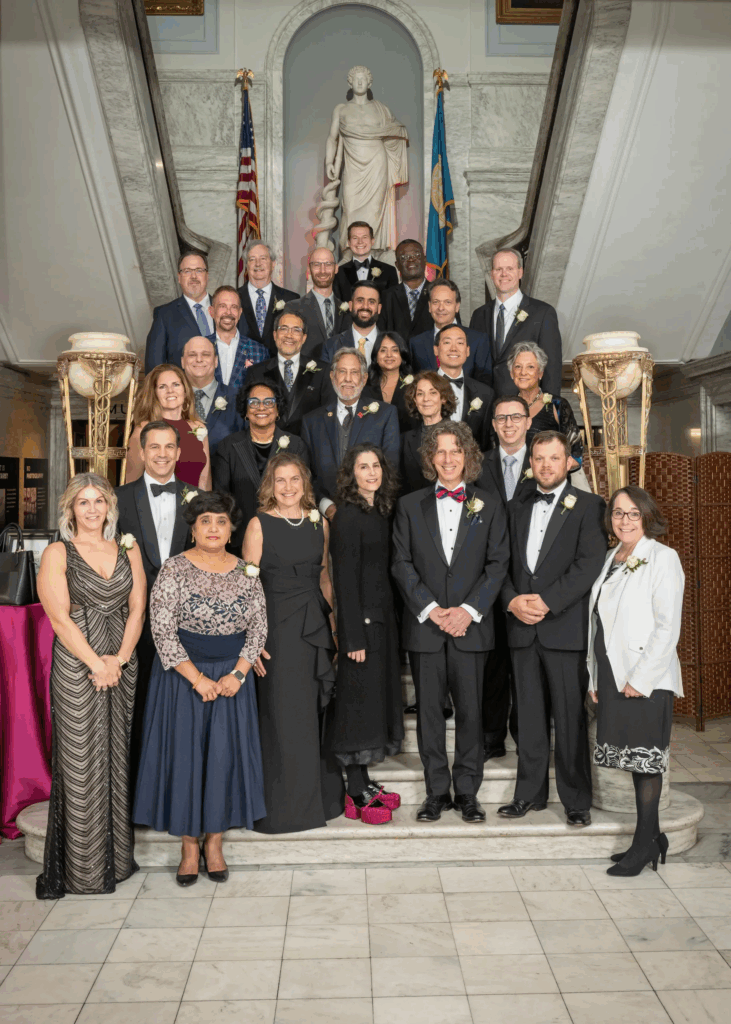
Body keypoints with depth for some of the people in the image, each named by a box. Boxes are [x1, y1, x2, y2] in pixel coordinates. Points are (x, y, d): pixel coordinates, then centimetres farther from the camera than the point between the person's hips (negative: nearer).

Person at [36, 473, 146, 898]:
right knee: (80, 764, 2)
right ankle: (83, 867, 15)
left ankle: (118, 855, 24)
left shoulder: (128, 549, 9)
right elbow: (61, 619, -10)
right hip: (77, 667, -4)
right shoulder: (57, 553, -3)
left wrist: (119, 659, -8)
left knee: (118, 758, 11)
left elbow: (137, 608, 4)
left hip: (122, 666, 4)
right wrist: (97, 664, -13)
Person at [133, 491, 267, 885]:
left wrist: (237, 674, -10)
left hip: (232, 676, 3)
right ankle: (189, 847, 18)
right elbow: (162, 630, -12)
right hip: (183, 675, -2)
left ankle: (214, 844, 21)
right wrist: (197, 678, -15)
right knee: (184, 755, 3)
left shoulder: (245, 572, 3)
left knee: (225, 756, 5)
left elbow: (258, 626, 2)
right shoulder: (174, 570, -7)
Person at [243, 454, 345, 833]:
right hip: (277, 627, -4)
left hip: (316, 626, 4)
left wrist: (335, 623, 9)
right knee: (283, 716, 1)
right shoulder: (259, 524, -4)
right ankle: (284, 806, 16)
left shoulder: (319, 523, 9)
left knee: (317, 712, 10)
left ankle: (321, 797, 27)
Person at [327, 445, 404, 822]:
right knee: (359, 699, -1)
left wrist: (388, 619, 8)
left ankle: (363, 783, 26)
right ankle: (358, 793, 10)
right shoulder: (347, 515, -13)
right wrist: (354, 637, -18)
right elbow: (345, 578, -16)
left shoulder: (380, 511, 11)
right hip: (361, 619, -8)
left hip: (382, 617, 9)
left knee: (378, 697, 14)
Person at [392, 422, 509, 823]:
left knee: (470, 710, 4)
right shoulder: (410, 505, 7)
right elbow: (401, 564, 2)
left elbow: (497, 564, 2)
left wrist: (469, 609, -10)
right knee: (429, 710, 6)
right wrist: (430, 609, -9)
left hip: (470, 625, 0)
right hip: (424, 624, 1)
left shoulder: (489, 506, 7)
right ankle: (437, 791, 19)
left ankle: (467, 792, 18)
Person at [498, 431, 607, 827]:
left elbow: (589, 564, -10)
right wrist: (512, 600, -6)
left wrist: (546, 601, -16)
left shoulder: (589, 505, 0)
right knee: (529, 716, 11)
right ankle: (530, 793, 23)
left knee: (570, 718, 1)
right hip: (523, 628, 4)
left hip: (565, 627, -4)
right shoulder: (517, 508, 15)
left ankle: (576, 800, 15)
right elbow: (504, 563, 12)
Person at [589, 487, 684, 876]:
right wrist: (595, 678, 11)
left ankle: (645, 844, 11)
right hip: (613, 677, 7)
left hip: (646, 679, -7)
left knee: (645, 758, 0)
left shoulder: (662, 558, -7)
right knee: (633, 756, 12)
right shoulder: (611, 560, 14)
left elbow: (667, 627, -13)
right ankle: (651, 837, 23)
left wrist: (640, 679, -16)